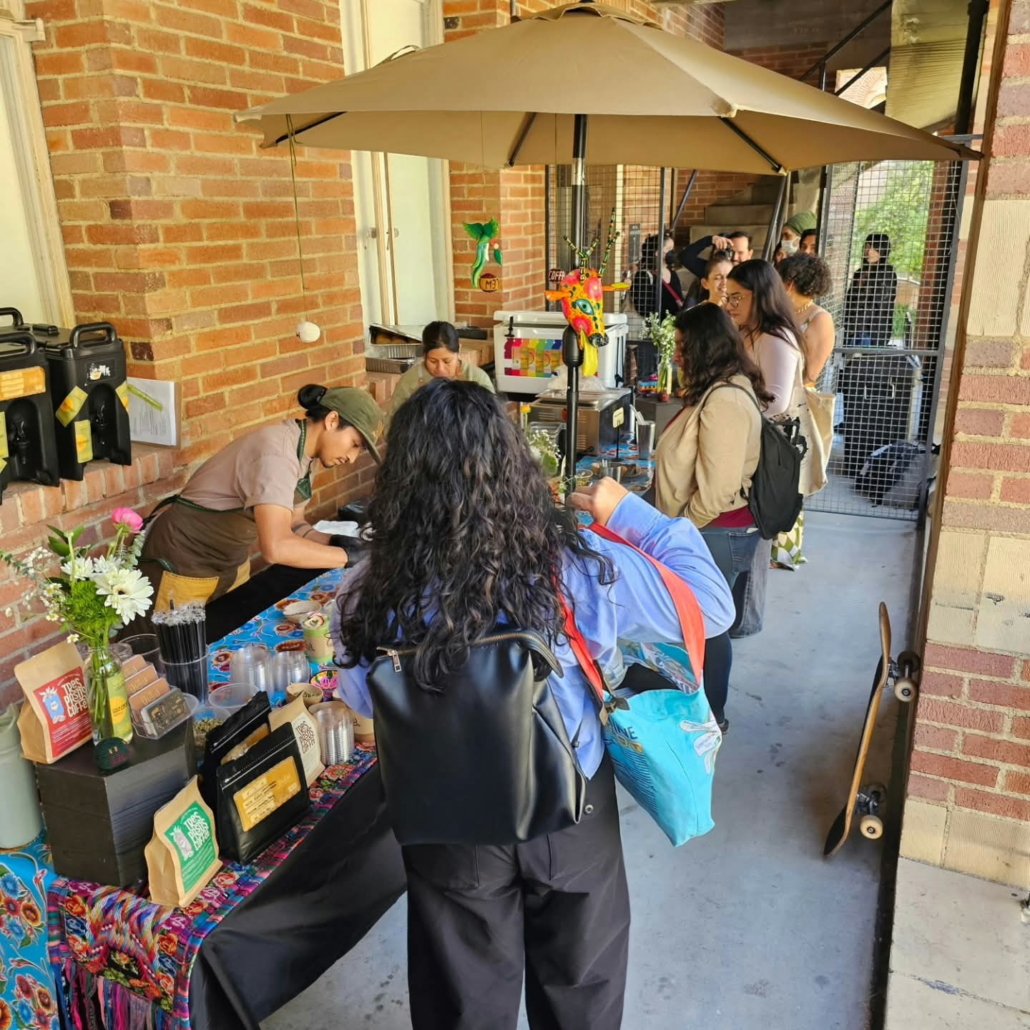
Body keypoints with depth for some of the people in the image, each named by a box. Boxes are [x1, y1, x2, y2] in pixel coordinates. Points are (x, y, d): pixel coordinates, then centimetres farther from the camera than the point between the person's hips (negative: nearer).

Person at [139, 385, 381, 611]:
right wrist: (346, 555, -31)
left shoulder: (303, 452, -2)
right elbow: (276, 547, -40)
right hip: (181, 561, -9)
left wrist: (337, 543, -13)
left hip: (231, 561, 9)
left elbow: (290, 526, 3)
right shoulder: (277, 451, -29)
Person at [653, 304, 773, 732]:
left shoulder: (723, 401, -24)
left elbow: (716, 488, -25)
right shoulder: (722, 391, 9)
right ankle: (704, 706, 33)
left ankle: (710, 716, 23)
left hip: (717, 533, -10)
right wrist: (679, 527, 17)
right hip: (710, 529, 10)